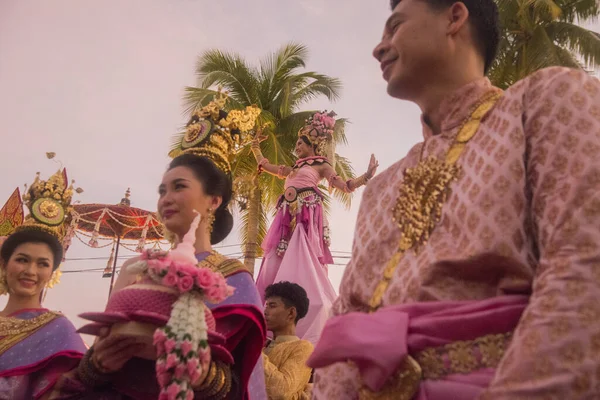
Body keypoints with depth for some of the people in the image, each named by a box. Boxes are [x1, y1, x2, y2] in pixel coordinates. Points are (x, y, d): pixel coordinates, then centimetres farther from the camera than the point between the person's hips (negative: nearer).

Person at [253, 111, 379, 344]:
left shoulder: (321, 165, 11)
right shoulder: (293, 169, 29)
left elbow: (345, 186, 0)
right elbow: (265, 166, 38)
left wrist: (367, 176, -13)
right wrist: (255, 146, 42)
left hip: (306, 219, -7)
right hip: (289, 221, 7)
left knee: (303, 269, -17)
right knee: (277, 270, -2)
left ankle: (310, 332, -16)